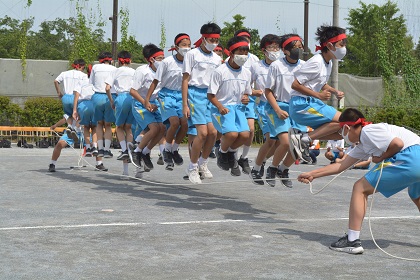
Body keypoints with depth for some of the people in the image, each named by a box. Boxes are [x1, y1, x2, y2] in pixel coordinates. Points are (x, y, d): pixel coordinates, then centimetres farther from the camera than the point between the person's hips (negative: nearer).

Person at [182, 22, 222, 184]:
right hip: (196, 93, -6)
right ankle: (192, 167, 2)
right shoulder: (192, 54, -1)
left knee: (213, 132, -3)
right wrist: (185, 105, -10)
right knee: (203, 132, -14)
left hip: (211, 95, 6)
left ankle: (203, 163, 19)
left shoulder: (216, 58, 15)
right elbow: (185, 80, -4)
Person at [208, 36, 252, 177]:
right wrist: (220, 107, -23)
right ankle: (222, 152, 8)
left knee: (245, 134, -18)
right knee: (232, 133, -28)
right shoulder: (220, 71, -10)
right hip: (221, 108, -5)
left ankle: (231, 152, 15)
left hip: (238, 107, 5)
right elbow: (211, 95, -8)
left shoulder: (246, 73, 7)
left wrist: (246, 98, -2)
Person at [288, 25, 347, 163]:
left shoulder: (328, 63, 12)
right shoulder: (316, 62, -16)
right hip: (301, 105, -9)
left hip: (312, 103, 10)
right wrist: (319, 95, -19)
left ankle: (303, 137, 3)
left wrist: (335, 91, 7)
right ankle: (305, 138, -15)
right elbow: (295, 84, -18)